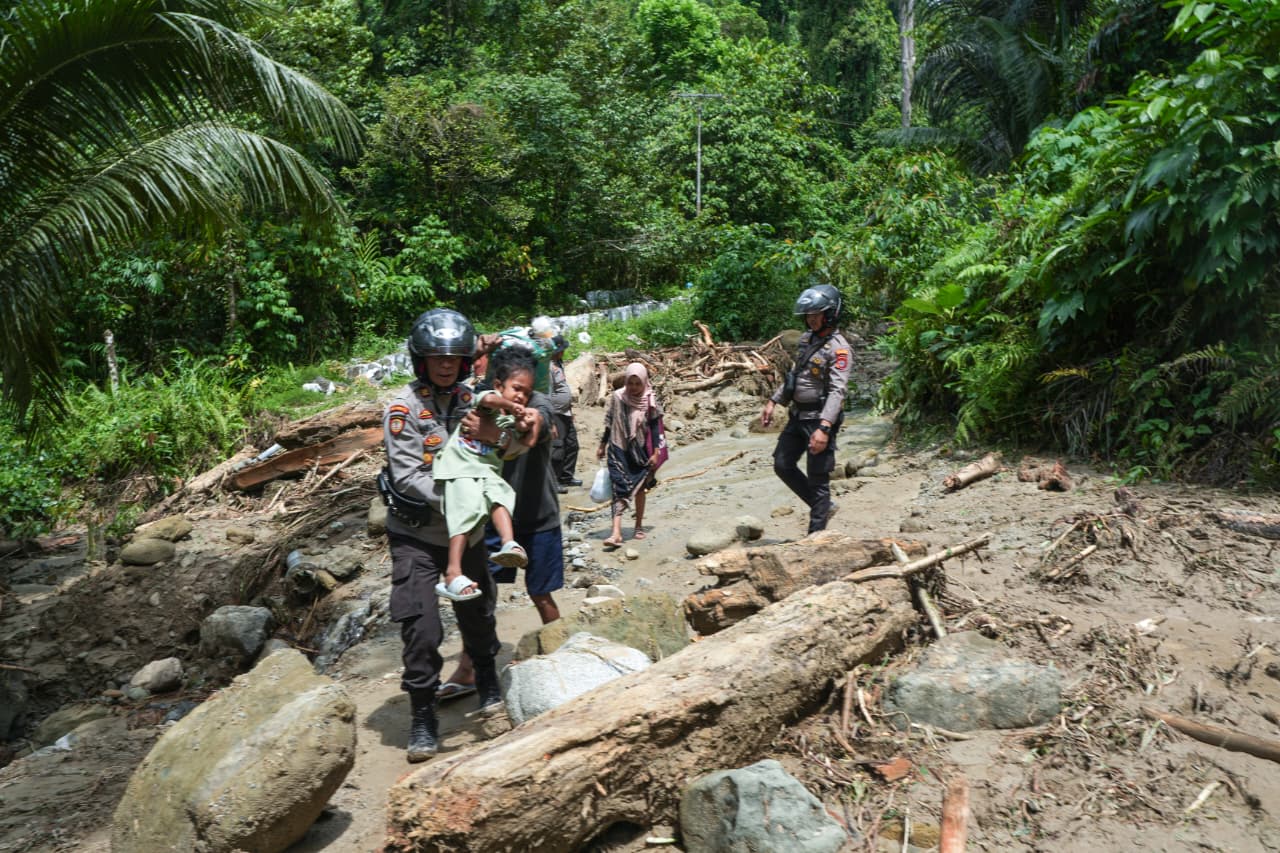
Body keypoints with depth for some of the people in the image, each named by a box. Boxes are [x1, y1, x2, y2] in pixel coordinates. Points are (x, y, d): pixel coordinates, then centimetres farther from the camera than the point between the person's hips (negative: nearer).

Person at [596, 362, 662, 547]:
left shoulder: (650, 401, -7)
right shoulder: (617, 397, -5)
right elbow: (609, 423, 5)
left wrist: (655, 453, -6)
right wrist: (602, 445, 10)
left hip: (641, 451, 0)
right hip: (619, 450, 0)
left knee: (639, 488, 13)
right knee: (619, 489, -9)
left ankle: (639, 526, 30)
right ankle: (616, 532, -16)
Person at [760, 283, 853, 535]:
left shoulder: (838, 348, -17)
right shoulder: (806, 339, 9)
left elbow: (838, 391, -26)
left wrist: (824, 428, -35)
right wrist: (773, 401, 16)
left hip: (819, 420, -9)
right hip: (797, 416, 9)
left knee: (818, 479, -1)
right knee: (783, 465, 13)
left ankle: (816, 533, 9)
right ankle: (822, 507, 27)